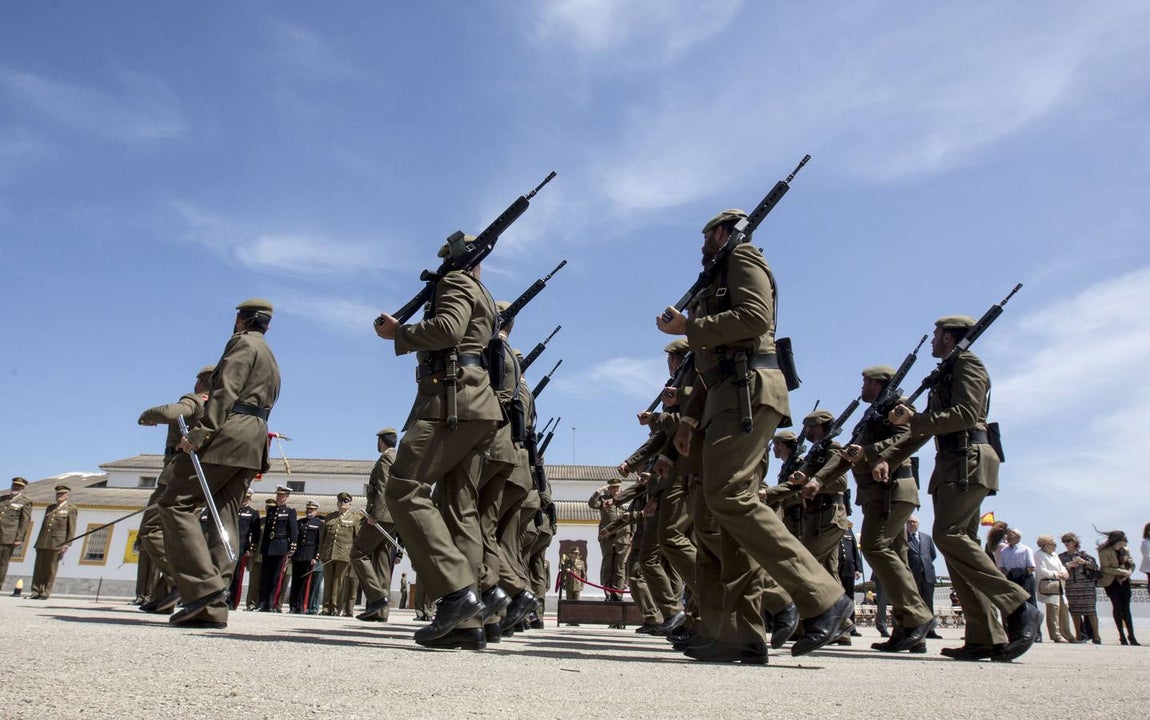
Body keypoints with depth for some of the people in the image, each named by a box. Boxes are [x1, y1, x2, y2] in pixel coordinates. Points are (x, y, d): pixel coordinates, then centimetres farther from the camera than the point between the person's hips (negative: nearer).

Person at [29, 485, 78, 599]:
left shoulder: (71, 509, 4)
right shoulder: (49, 508, 20)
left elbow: (71, 529, -2)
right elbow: (44, 525, 22)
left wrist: (67, 545, -10)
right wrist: (38, 541, 15)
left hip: (57, 543, -5)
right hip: (43, 542, 5)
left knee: (51, 569, -3)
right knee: (39, 567, 1)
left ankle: (45, 593, 0)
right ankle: (36, 592, 5)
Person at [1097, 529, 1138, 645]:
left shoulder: (1125, 550, 5)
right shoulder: (1104, 551, -11)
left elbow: (1131, 564, 10)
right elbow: (1106, 568, -14)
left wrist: (1128, 573, -9)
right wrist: (1122, 571, -20)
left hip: (1124, 581, 4)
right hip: (1111, 582, -4)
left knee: (1126, 608, 4)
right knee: (1117, 607, -2)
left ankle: (1131, 636, 7)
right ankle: (1122, 636, 4)